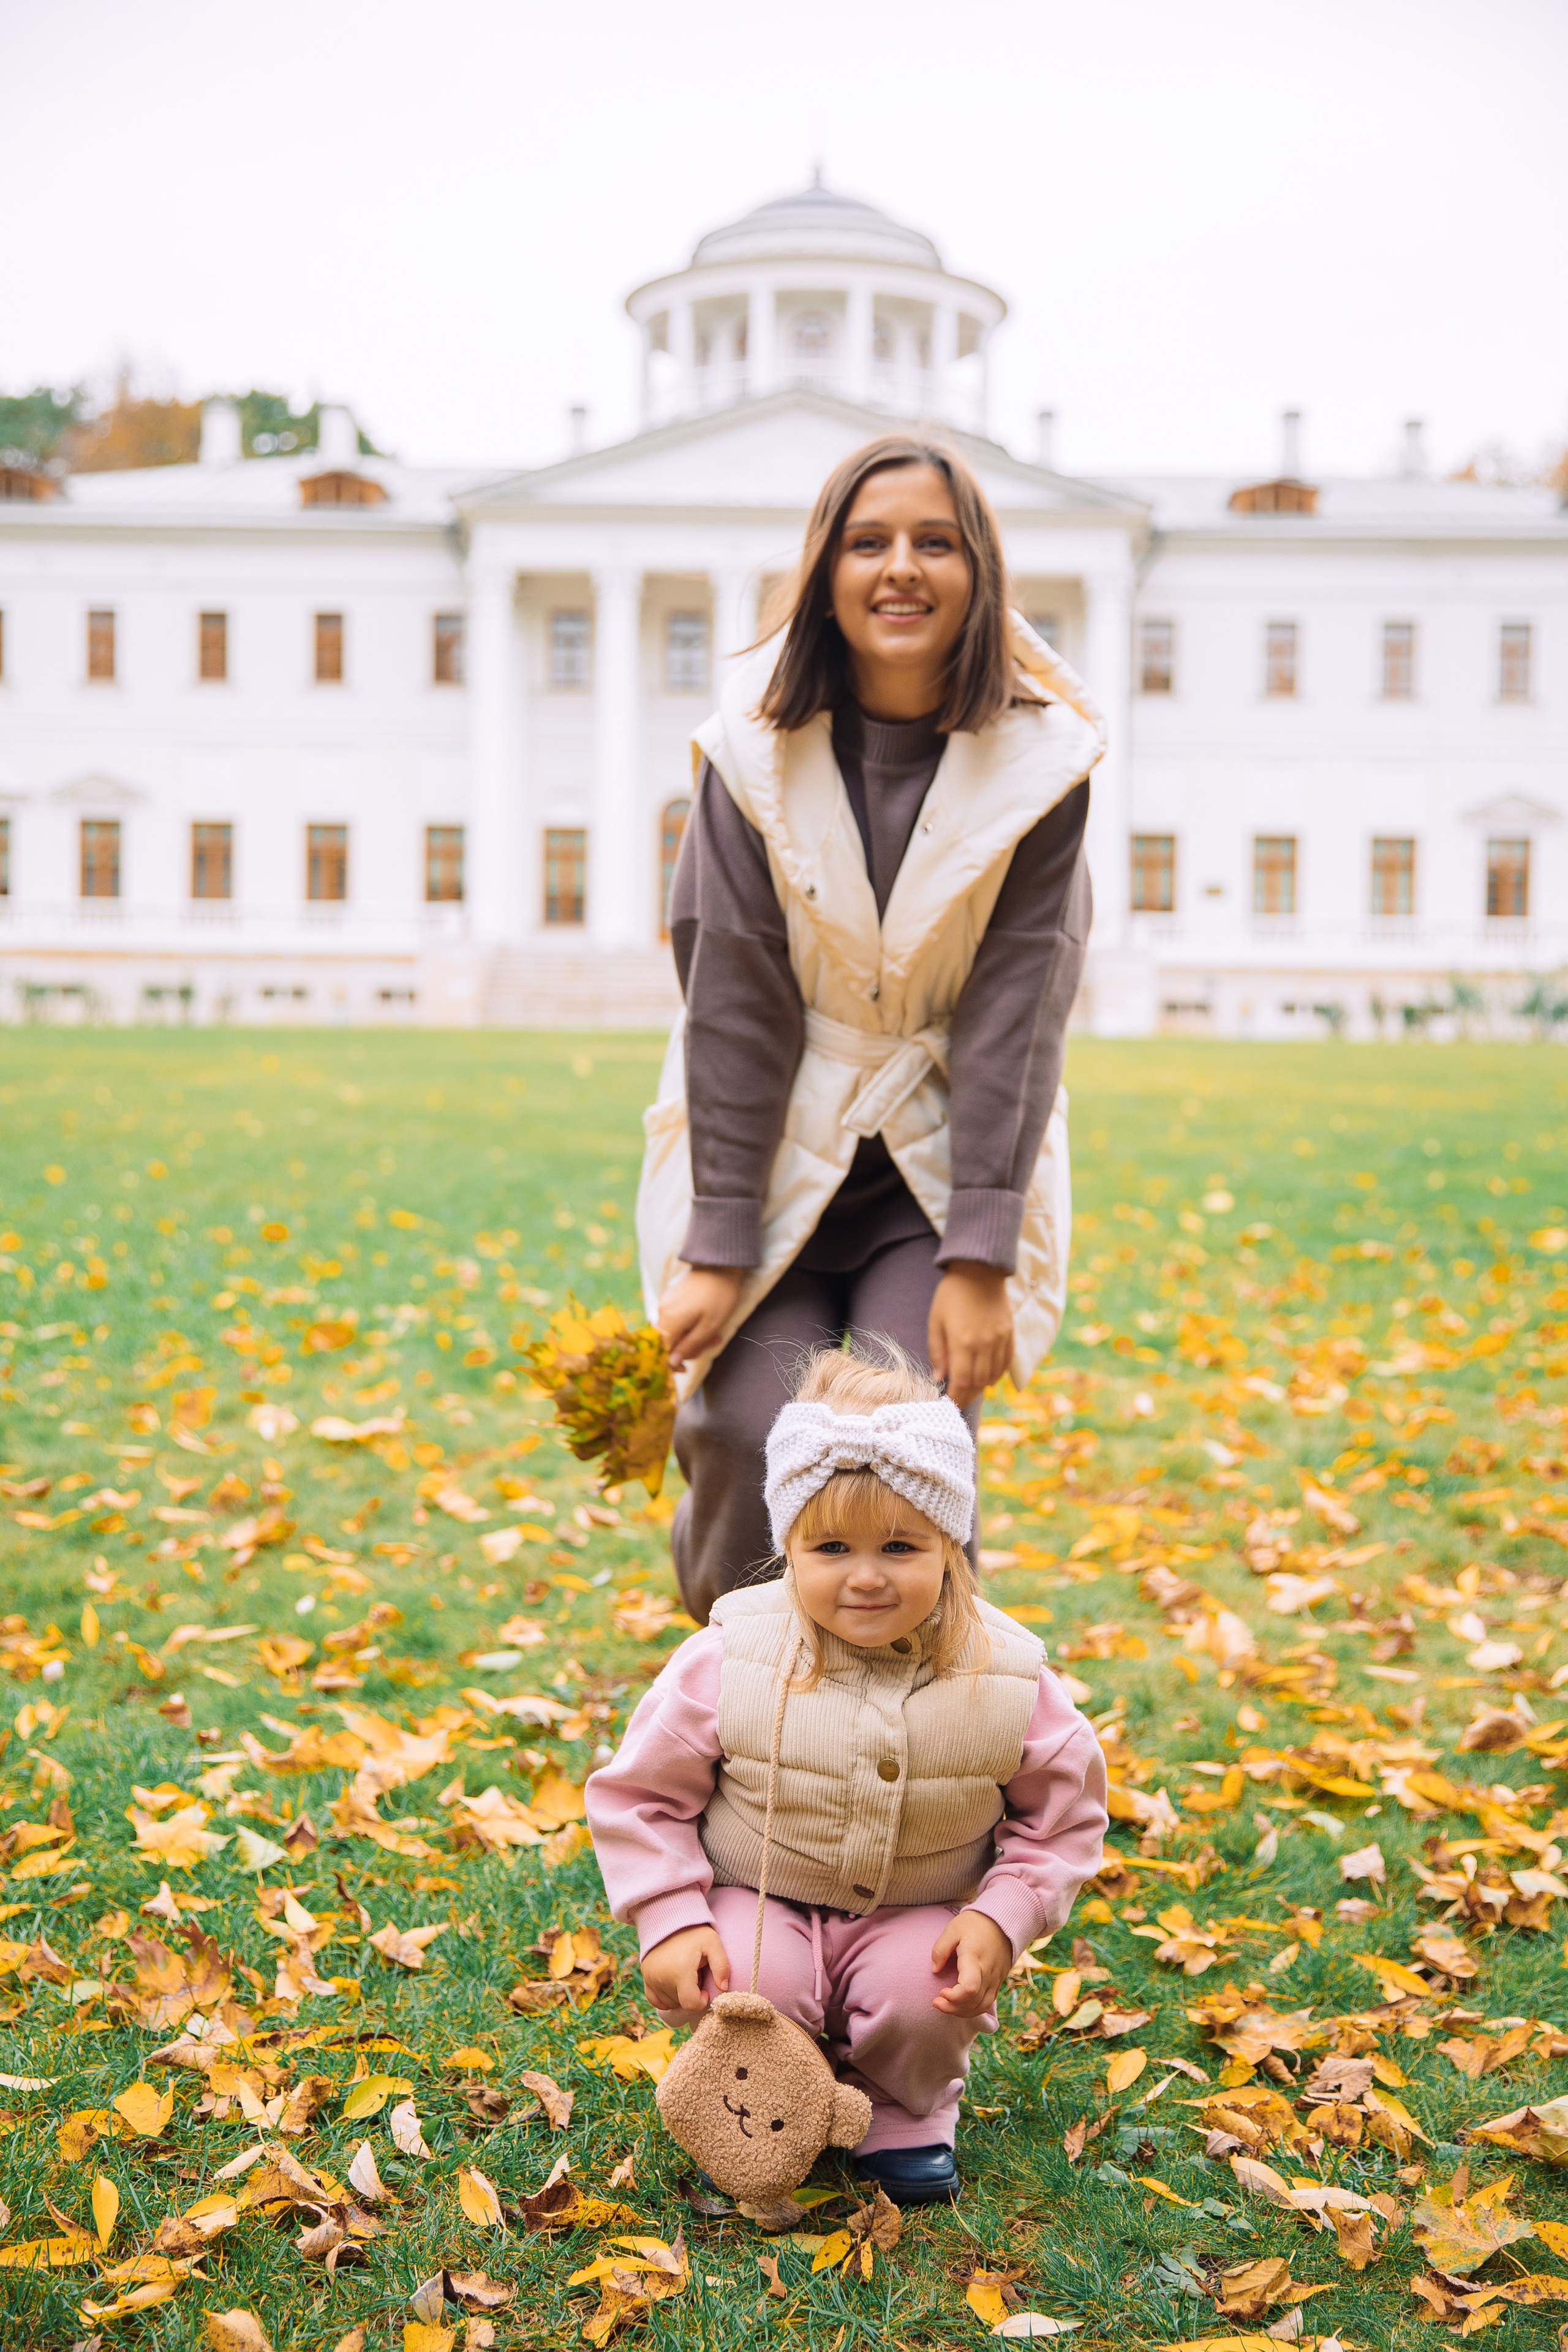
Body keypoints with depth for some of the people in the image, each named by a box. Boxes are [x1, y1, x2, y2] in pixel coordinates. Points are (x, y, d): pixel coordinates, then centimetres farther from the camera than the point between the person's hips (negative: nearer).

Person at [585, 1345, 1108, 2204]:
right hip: (760, 1905, 0)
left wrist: (1002, 1917, -16)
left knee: (924, 2000, -28)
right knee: (752, 1991, -29)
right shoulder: (729, 1661, -18)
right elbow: (639, 1795, -6)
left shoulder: (1004, 1679, -15)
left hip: (918, 1916, 1)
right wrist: (670, 1921, -17)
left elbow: (1062, 1814, -1)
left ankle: (905, 2111, 8)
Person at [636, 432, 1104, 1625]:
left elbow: (1015, 1013, -12)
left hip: (945, 1162, 0)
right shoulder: (757, 746, -9)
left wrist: (980, 1260, -16)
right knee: (752, 1432, -14)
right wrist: (717, 1247, -13)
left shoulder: (1040, 754, -9)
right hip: (772, 1151, 0)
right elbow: (734, 1001, -11)